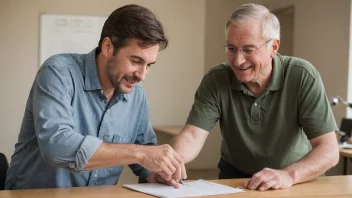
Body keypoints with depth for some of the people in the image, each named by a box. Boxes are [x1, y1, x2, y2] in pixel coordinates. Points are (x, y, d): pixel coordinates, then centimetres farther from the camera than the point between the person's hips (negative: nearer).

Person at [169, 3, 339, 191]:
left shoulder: (303, 77, -18)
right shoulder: (216, 80, -13)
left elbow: (328, 149, -21)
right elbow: (192, 136, -20)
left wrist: (288, 175, -39)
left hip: (296, 180, 1)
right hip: (235, 176, -1)